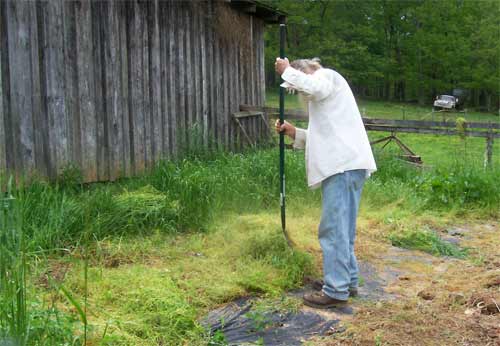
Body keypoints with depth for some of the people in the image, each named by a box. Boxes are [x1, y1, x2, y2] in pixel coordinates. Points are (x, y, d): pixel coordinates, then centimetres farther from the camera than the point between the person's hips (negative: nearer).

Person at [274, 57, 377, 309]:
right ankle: (348, 280, 24)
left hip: (343, 165, -11)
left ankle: (336, 291, -5)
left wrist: (287, 70, -6)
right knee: (343, 228, 15)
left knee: (333, 228, -9)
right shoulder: (321, 96, 32)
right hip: (346, 165, 11)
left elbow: (312, 86, -21)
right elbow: (322, 137, 29)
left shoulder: (327, 75, 5)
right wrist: (295, 133, 17)